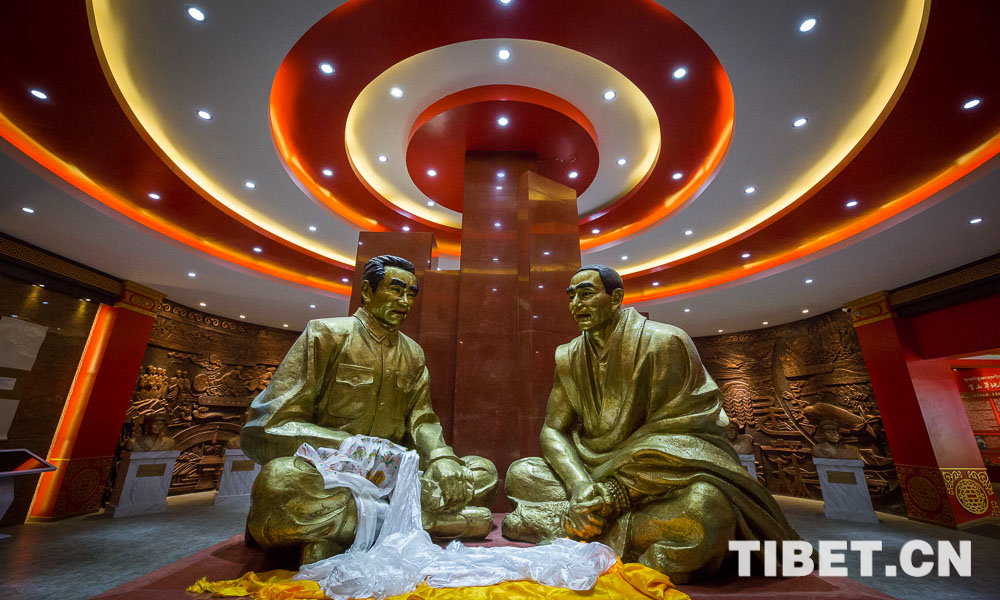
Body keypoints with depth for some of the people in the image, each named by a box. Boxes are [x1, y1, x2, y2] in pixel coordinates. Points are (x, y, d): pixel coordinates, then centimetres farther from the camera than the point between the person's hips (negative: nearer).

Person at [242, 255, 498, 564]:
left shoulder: (413, 354, 12)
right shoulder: (327, 334, -5)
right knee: (281, 480, -38)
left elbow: (422, 420, 9)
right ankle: (431, 518, -22)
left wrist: (441, 457, -15)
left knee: (484, 471, -9)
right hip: (325, 475, -5)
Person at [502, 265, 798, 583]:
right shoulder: (570, 358, 2)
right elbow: (553, 430, -2)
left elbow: (669, 436, -17)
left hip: (660, 477, -4)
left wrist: (607, 497, -23)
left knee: (705, 507, -37)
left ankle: (559, 524, -24)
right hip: (597, 470, 5)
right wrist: (580, 487, -22)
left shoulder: (664, 342, -14)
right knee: (520, 472, -9)